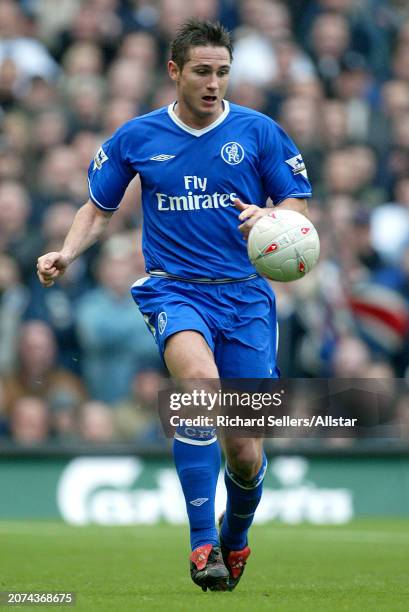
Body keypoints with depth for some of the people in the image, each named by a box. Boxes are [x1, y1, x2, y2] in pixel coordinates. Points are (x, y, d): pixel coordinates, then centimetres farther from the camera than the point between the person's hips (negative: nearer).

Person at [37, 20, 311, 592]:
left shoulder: (258, 131, 3)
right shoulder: (136, 137, 6)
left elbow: (297, 202, 6)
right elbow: (98, 208, 16)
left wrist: (269, 217, -17)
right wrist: (67, 253, -2)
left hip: (245, 294, 1)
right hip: (174, 289, -1)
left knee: (245, 453, -1)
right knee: (201, 380, -35)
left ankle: (235, 538, 35)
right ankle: (203, 543, -31)